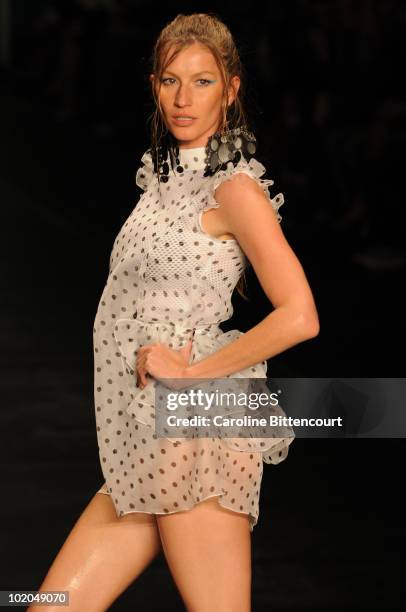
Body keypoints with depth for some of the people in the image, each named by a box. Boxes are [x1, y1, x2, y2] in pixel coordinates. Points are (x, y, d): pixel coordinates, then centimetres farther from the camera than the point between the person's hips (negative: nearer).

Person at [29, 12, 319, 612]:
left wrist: (190, 370, -13)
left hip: (192, 432, -8)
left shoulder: (234, 186, -7)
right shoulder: (165, 177, 18)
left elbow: (299, 316, -17)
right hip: (139, 450, 8)